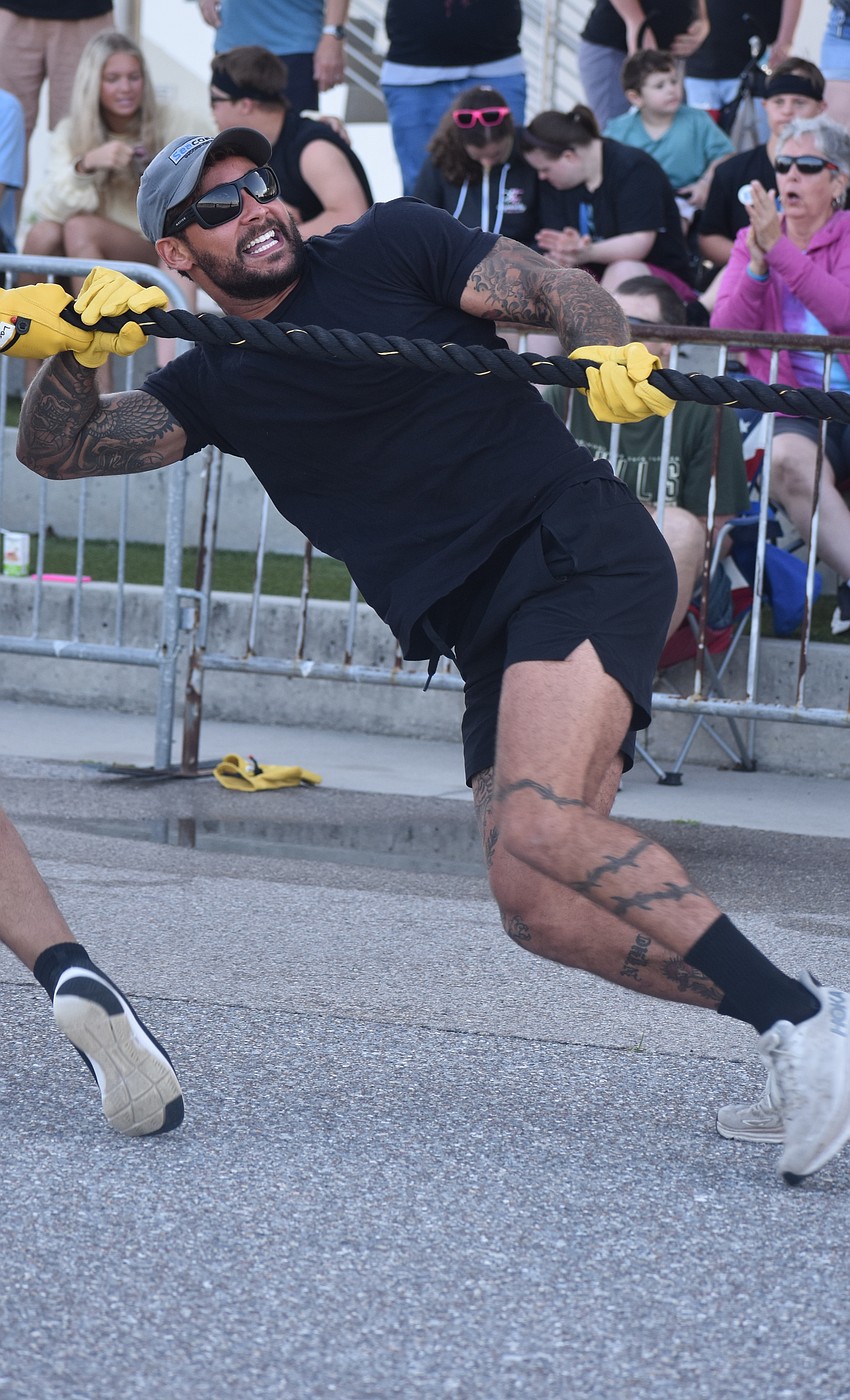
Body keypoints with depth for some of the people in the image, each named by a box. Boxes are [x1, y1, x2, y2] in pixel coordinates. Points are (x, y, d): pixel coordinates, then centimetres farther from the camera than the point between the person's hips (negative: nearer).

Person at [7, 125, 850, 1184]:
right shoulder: (217, 384, 17)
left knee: (539, 827, -29)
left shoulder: (390, 247, 6)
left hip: (576, 548, -6)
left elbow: (560, 292, 2)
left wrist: (604, 355, -19)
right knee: (537, 907, -13)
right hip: (485, 635, 6)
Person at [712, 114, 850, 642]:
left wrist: (780, 249, -22)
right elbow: (725, 330, -1)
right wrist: (758, 260, -15)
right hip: (794, 408, 2)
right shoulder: (751, 241, 14)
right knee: (789, 459, -35)